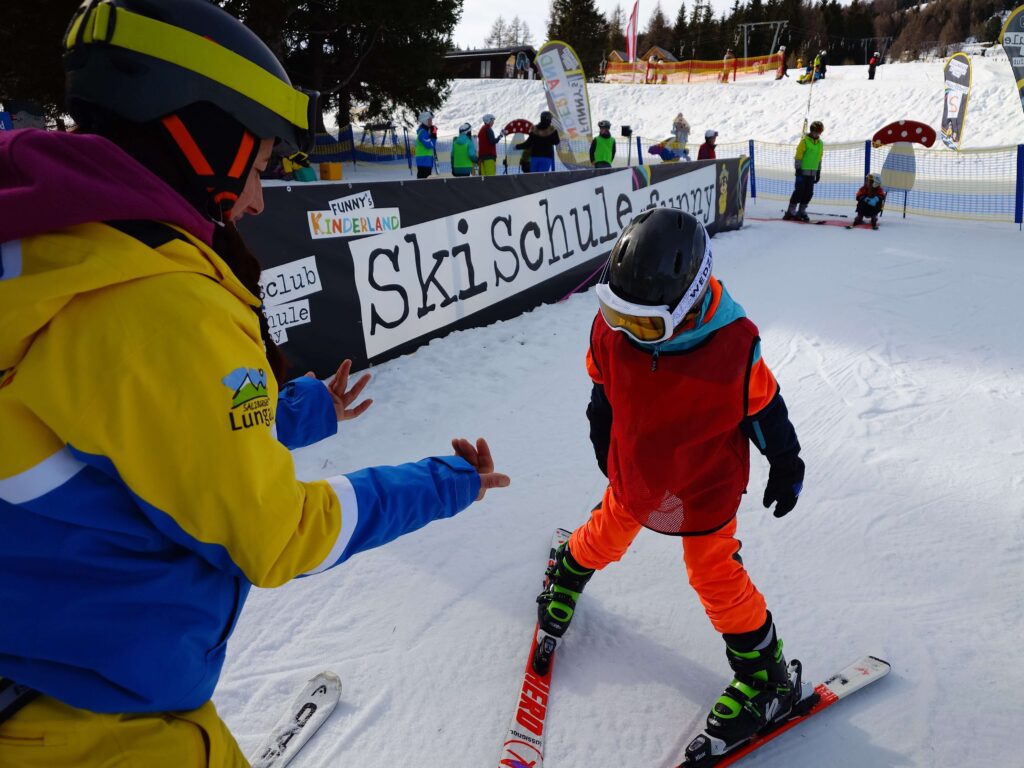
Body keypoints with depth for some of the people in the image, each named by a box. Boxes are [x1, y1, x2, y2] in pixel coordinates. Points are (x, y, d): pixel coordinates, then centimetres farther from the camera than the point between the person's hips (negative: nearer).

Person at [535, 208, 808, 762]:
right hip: (633, 473, 4)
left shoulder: (733, 345, -32)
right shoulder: (611, 327, -22)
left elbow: (764, 407, -13)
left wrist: (785, 467, 1)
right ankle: (569, 572, 60)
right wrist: (603, 441, 15)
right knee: (606, 535, 24)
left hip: (706, 487, -3)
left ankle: (766, 678, 29)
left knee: (714, 575, 6)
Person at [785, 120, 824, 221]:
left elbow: (819, 159, 19)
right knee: (799, 191, -10)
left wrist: (818, 173, 17)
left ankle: (801, 212, 12)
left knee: (809, 193, 4)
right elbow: (798, 156, -8)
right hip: (802, 171, -6)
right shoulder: (804, 141, -5)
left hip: (812, 173, 6)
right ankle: (790, 211, -6)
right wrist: (798, 169, -14)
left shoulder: (820, 143, 14)